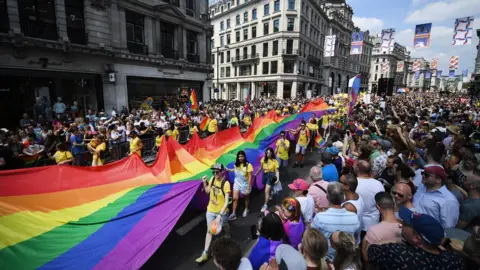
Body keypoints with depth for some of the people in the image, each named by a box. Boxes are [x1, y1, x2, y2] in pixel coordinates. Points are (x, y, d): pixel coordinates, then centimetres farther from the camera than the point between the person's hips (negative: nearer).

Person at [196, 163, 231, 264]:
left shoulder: (226, 184, -26)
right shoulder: (212, 179, -10)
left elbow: (226, 202, -27)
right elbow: (207, 191, 6)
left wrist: (220, 215, -34)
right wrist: (204, 183, -11)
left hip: (222, 211, -3)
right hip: (210, 210, 4)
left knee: (224, 226, 23)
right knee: (209, 230, 11)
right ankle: (205, 254, 22)